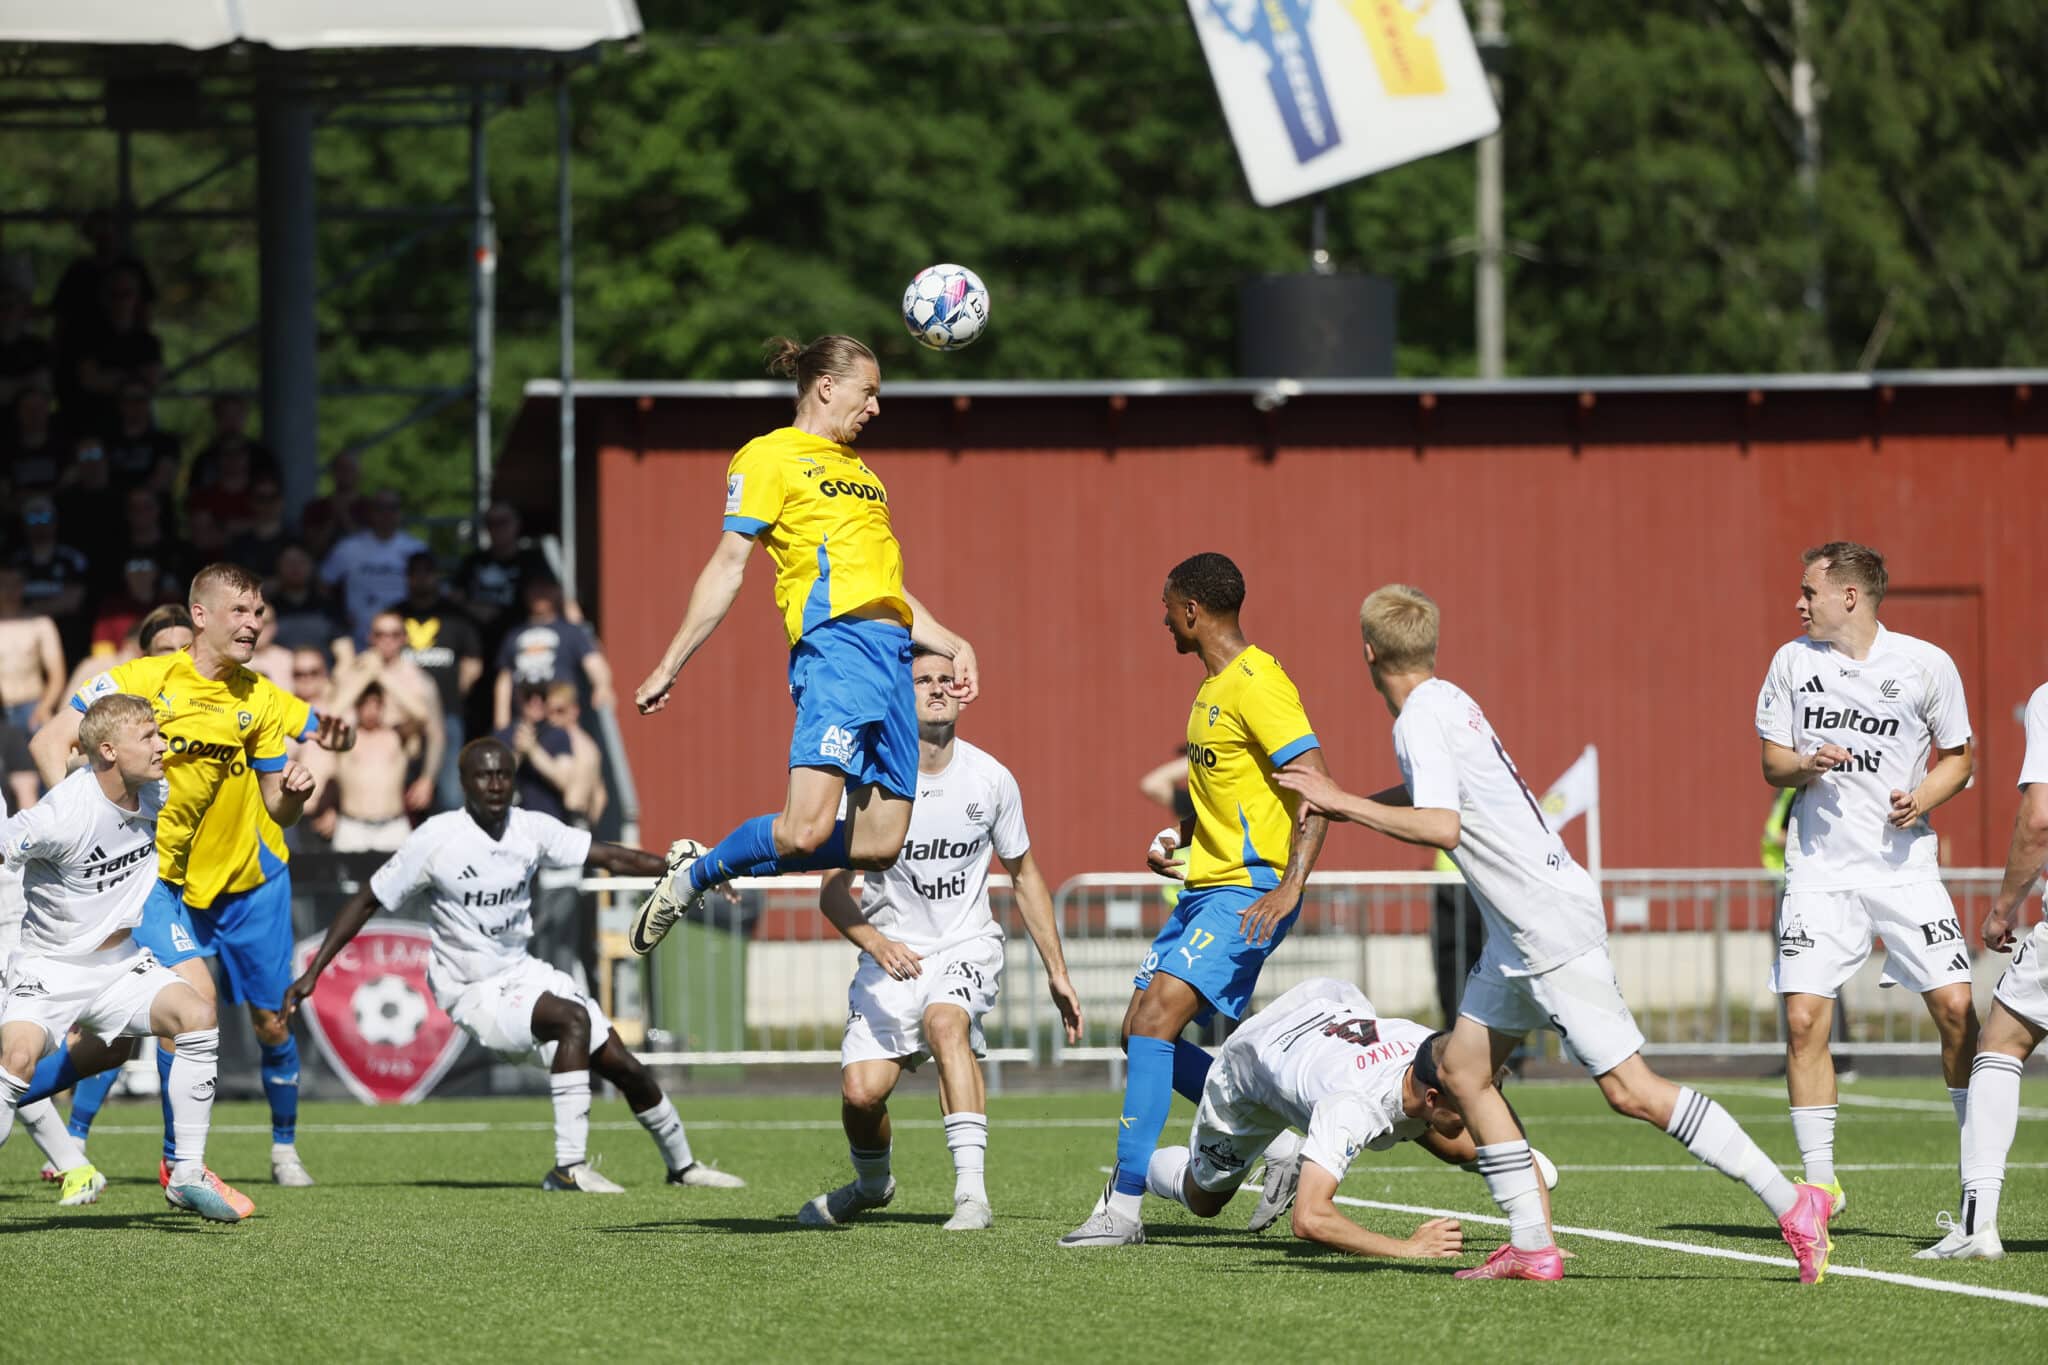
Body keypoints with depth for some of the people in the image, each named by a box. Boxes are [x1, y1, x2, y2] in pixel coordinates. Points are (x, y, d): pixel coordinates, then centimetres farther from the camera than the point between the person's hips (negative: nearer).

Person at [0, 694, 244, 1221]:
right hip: (50, 971, -6)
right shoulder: (63, 816, -26)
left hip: (122, 966, 6)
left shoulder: (155, 795, -3)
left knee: (197, 1014, -19)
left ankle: (186, 1175, -9)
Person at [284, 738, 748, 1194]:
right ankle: (569, 1165, -32)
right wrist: (313, 972, -10)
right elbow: (367, 902, -7)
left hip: (526, 974, 6)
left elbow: (609, 857, 4)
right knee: (572, 1019, -32)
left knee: (623, 1066, 4)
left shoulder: (532, 829, -2)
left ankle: (682, 1165, 28)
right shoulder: (435, 840, -15)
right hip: (475, 993, -6)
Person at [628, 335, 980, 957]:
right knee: (806, 830, -22)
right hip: (834, 643, -8)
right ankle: (694, 877, 5)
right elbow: (728, 566, -1)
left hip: (892, 648, 8)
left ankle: (708, 863, 16)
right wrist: (669, 667, -4)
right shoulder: (769, 457, 3)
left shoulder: (857, 468, 28)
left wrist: (951, 644, 26)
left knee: (879, 846, -2)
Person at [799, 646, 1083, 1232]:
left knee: (945, 1022, -34)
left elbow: (1024, 875, 13)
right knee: (860, 1092, -14)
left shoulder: (989, 778, -1)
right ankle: (871, 1183, 22)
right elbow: (834, 890, -7)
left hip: (967, 947, 0)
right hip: (892, 957, 0)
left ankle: (971, 1191, -39)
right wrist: (876, 943, -27)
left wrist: (1056, 971, 12)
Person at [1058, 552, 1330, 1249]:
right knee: (1142, 1033, 8)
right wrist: (1177, 837, 14)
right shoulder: (1215, 686, 17)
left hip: (1248, 891, -11)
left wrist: (1292, 885, -30)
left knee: (1153, 1023, -19)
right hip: (1205, 888, 11)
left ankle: (1124, 1205, -20)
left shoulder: (1256, 683, -14)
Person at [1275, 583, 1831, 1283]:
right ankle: (1532, 1247, 8)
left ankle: (1792, 1204, -13)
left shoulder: (1420, 720, -14)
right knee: (1463, 1071, 11)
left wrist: (1343, 804, -20)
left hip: (1554, 924, -10)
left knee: (1630, 1090, -12)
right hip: (1519, 932, 10)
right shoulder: (1448, 701, 14)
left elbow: (1441, 827, -27)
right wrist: (1339, 803, 29)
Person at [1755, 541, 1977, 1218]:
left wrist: (1924, 795, -11)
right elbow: (1773, 763, 10)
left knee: (1957, 1007, -10)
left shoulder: (1927, 665, -2)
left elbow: (1957, 757, 9)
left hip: (1904, 864, -1)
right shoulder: (1792, 661, 5)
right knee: (1803, 1019, -9)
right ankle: (1819, 1178, 2)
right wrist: (1807, 766, -12)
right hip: (1819, 866, 1)